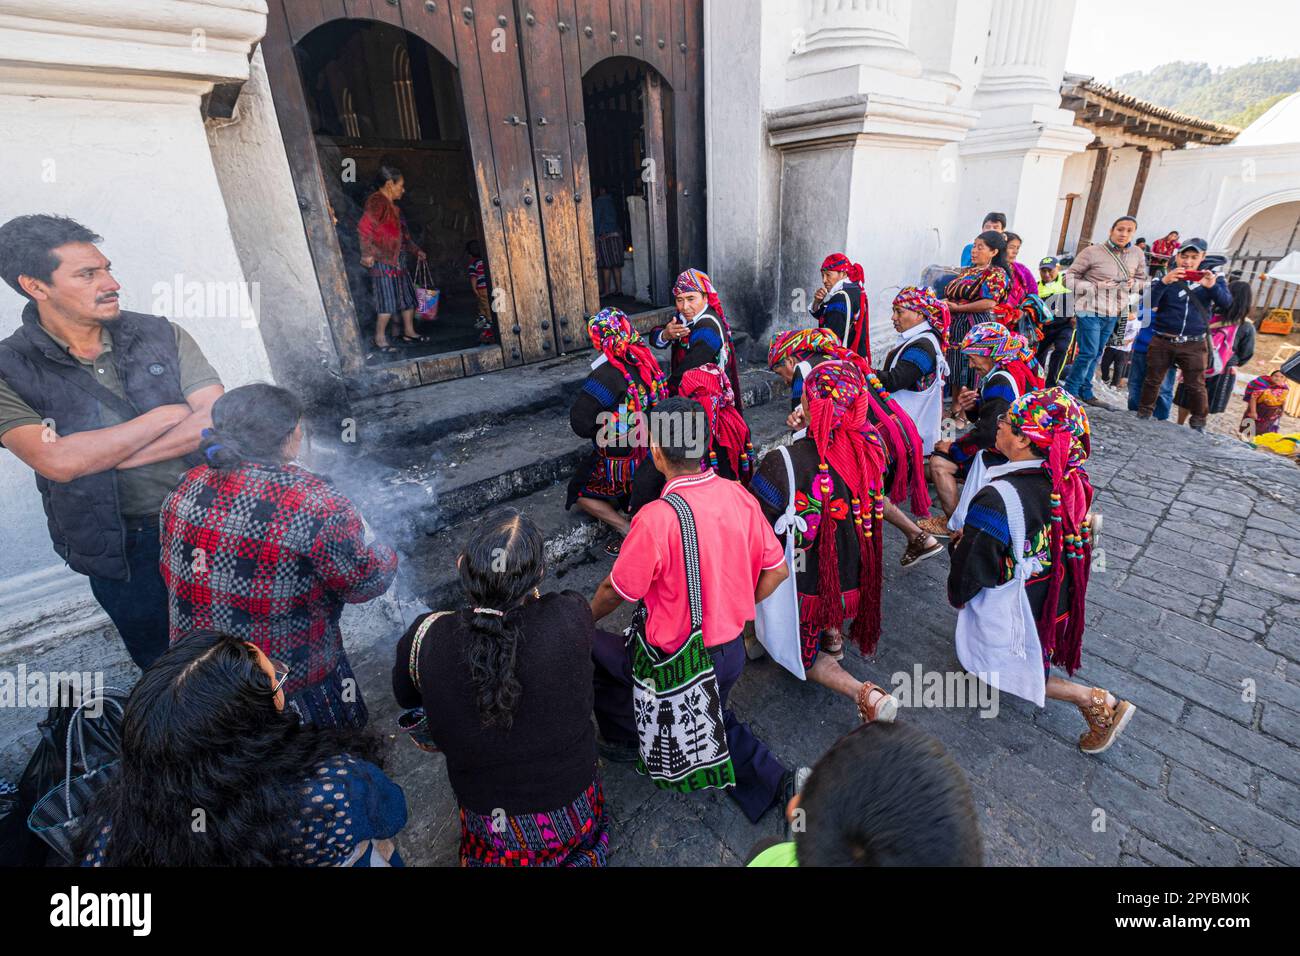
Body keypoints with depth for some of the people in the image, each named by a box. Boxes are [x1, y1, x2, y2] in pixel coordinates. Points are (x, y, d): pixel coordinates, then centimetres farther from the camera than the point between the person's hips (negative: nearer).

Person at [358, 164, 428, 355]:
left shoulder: (392, 206, 17)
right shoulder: (376, 201, -12)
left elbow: (402, 233, 27)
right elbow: (364, 227, -22)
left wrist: (416, 250, 29)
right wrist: (367, 253, -22)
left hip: (397, 260, 9)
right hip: (382, 261, -9)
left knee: (408, 297, 12)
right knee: (388, 300, -7)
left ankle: (409, 332, 24)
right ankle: (380, 338, 3)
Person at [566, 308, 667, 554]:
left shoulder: (606, 375, -28)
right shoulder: (645, 360, -7)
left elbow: (579, 422, -26)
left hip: (622, 456, -7)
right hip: (649, 448, 7)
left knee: (580, 491, 15)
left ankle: (629, 533, 6)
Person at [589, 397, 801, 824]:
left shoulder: (656, 518, -29)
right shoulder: (738, 495, -10)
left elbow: (617, 591, -15)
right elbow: (777, 570, 0)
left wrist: (586, 619, 7)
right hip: (732, 652, 6)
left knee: (593, 647, 18)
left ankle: (624, 740, 34)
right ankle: (777, 783, 25)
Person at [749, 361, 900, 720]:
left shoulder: (784, 462, -31)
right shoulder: (872, 445, -15)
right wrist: (807, 429, 5)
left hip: (809, 589, -4)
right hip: (858, 580, 5)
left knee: (803, 655, 23)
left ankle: (863, 694, -1)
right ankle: (833, 632, 31)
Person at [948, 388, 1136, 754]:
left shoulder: (998, 498, -35)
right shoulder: (1071, 482, -13)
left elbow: (972, 563, -24)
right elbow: (1080, 541, 5)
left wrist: (958, 595, -3)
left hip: (1012, 610, -7)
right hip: (1055, 598, 7)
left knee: (1005, 671, 17)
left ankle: (1099, 703, 15)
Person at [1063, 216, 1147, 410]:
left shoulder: (1137, 254, 6)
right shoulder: (1093, 251, -11)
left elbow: (1142, 280, 18)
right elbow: (1070, 277, -7)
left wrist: (1133, 283, -6)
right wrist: (1095, 286, -18)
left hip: (1113, 314, 6)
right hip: (1090, 311, -6)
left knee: (1096, 354, 12)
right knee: (1088, 353, -10)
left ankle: (1085, 392, 21)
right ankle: (1070, 391, 3)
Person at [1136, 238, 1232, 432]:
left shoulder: (1211, 277, 5)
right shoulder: (1166, 277, 1)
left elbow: (1226, 303, -5)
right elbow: (1149, 304, -13)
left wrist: (1212, 286, -24)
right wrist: (1164, 282, -28)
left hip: (1193, 344, 1)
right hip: (1162, 341, -1)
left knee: (1196, 386, 2)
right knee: (1152, 381, 8)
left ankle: (1198, 425, 12)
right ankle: (1142, 416, 21)